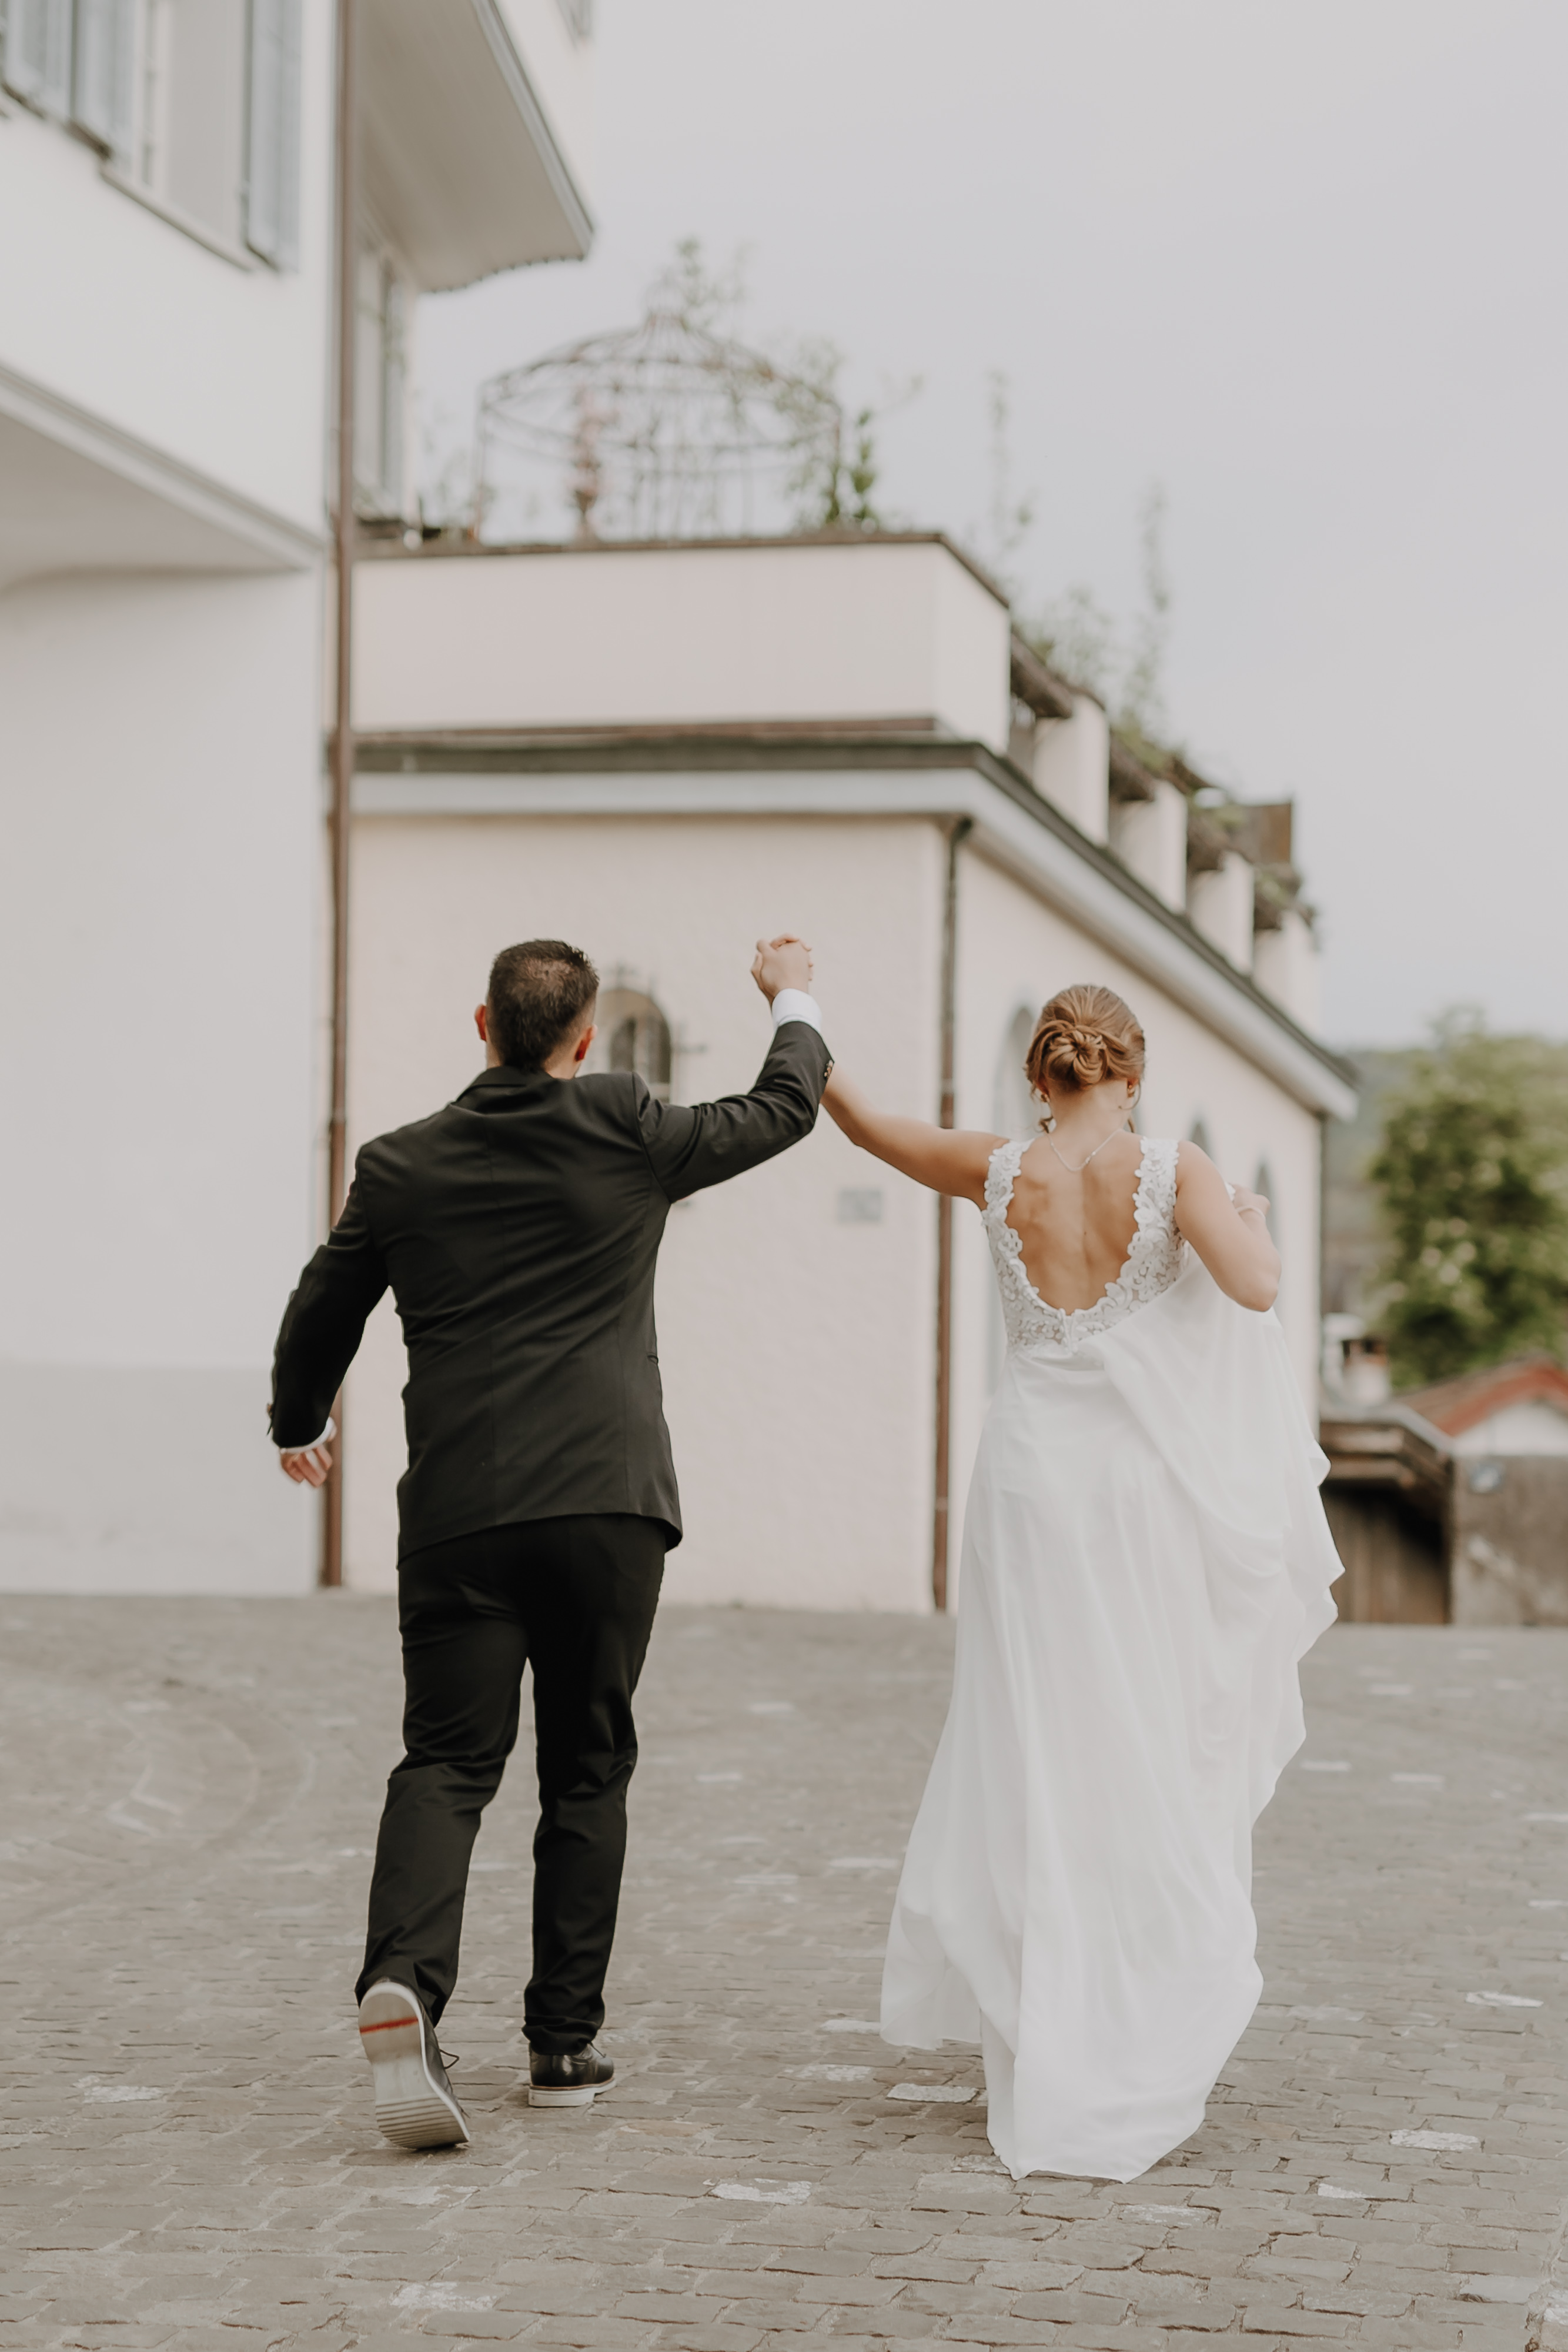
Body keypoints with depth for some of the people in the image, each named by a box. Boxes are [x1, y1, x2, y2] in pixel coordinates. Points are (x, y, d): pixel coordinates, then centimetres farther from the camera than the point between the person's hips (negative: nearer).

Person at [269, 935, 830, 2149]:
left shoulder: (401, 1166, 6)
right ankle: (566, 2040, 14)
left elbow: (320, 1314, 18)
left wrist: (299, 1426, 38)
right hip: (607, 1502, -1)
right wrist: (795, 999, 33)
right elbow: (782, 1112, 14)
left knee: (448, 1760, 2)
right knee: (588, 1768, 11)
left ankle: (405, 1979, -24)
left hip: (459, 1510, 1)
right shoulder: (625, 1133, 0)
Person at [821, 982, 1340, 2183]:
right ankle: (1143, 2067, 6)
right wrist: (1253, 1218, 2)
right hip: (1148, 1496, -2)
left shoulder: (1000, 1174, 1)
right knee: (1156, 1761, 5)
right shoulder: (1176, 1171, -7)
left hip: (1036, 1486, 2)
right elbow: (1253, 1286, -20)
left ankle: (1045, 2046, 11)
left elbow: (863, 1121, 13)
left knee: (1039, 1758, 9)